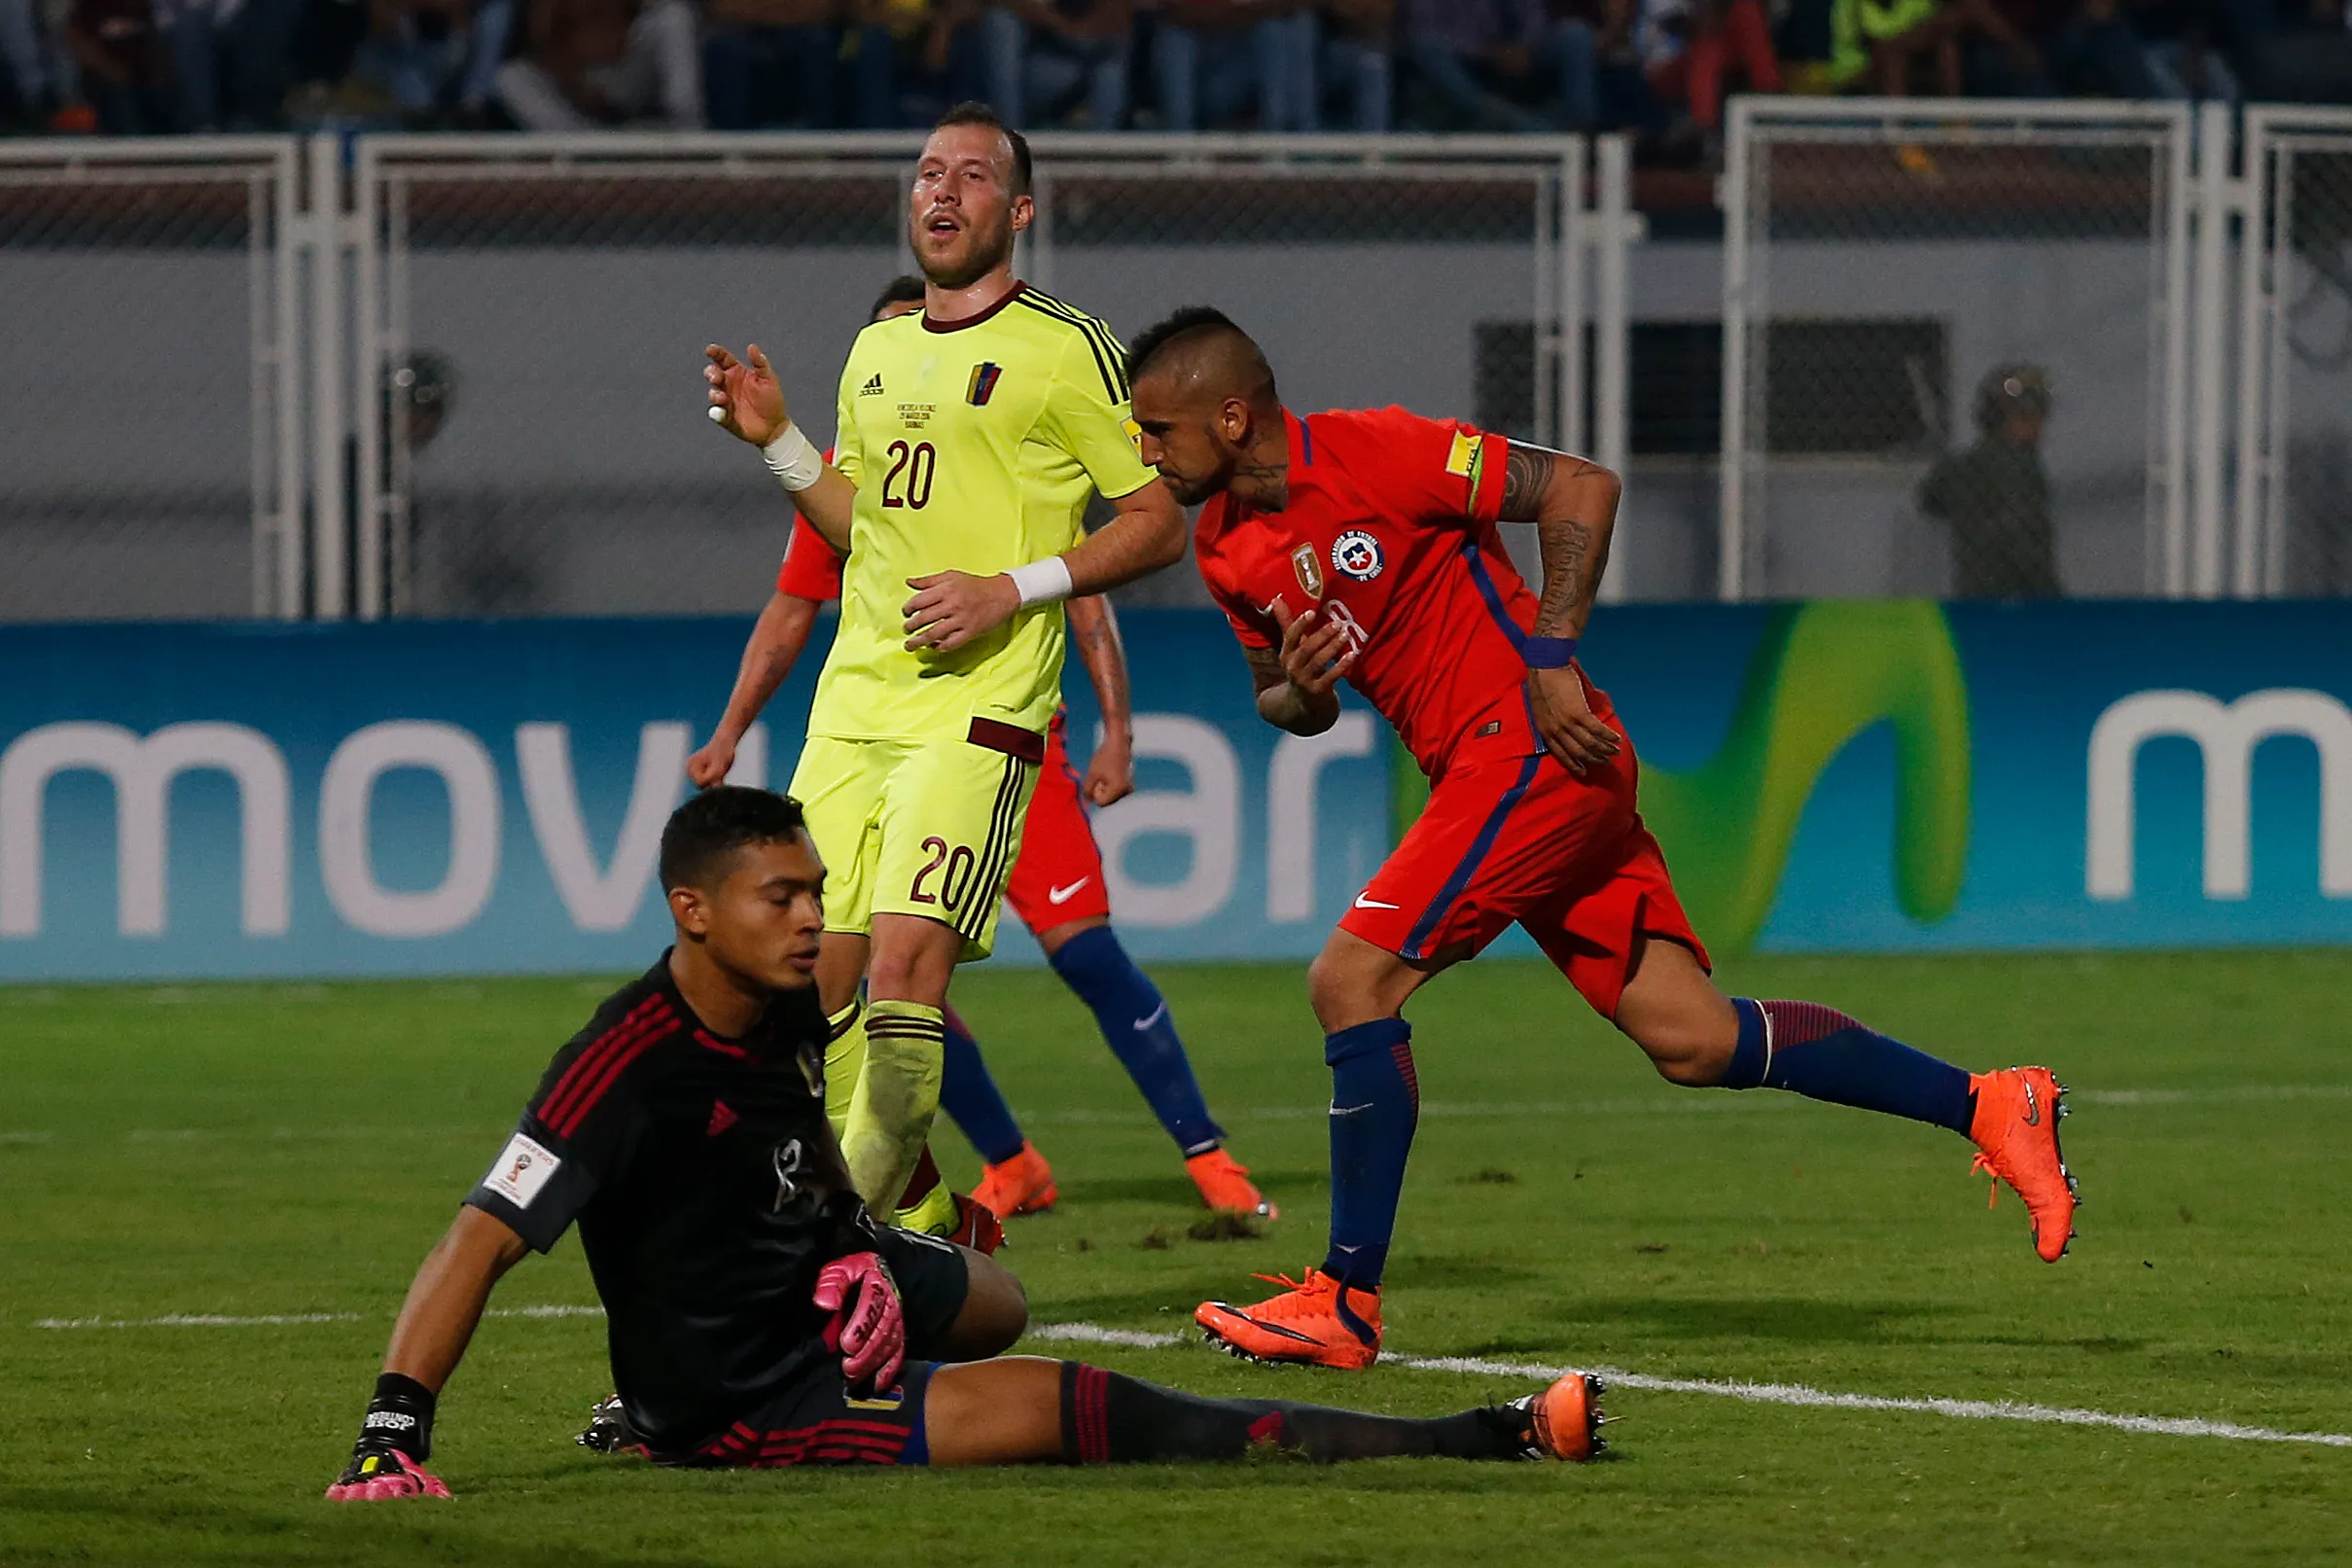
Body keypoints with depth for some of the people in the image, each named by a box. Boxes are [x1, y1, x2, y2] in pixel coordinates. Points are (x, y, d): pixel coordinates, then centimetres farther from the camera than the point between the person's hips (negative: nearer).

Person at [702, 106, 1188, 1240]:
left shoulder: (1066, 350, -2)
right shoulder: (875, 353, 18)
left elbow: (1157, 524, -1)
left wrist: (1012, 589, -11)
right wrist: (774, 438, 13)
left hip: (978, 709, -7)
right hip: (853, 706, 7)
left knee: (904, 961, -20)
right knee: (813, 979, 1)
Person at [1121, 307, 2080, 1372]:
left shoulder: (1374, 453, -15)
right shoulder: (1226, 545, 9)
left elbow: (1580, 487, -14)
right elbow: (1285, 698, 20)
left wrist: (1552, 657, -18)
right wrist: (1297, 693, -4)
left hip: (1535, 749, -9)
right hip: (1479, 770, 9)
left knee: (1352, 980, -14)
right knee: (1689, 1039, 5)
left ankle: (1345, 1303, -8)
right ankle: (1987, 1108, 12)